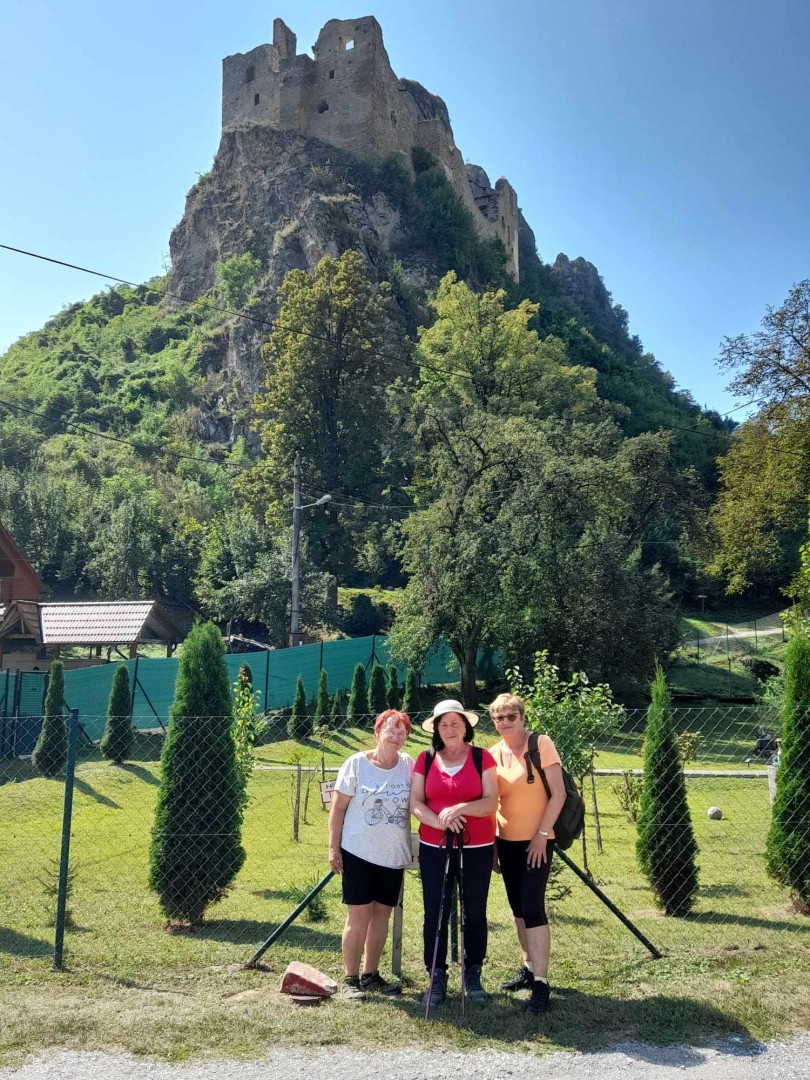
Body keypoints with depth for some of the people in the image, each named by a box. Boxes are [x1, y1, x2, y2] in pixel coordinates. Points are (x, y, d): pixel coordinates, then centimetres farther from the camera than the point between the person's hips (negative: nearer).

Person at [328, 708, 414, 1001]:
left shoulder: (409, 765, 1)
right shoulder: (356, 764, -7)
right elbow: (338, 808, -4)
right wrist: (333, 848, -7)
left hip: (394, 855, 4)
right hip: (359, 852, -4)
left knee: (382, 912, 10)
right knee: (359, 914, -2)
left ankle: (371, 975, 24)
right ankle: (350, 979, 11)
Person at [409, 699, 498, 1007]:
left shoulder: (482, 758, -2)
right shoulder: (426, 759, 3)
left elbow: (491, 802, -9)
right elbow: (415, 803, -3)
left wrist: (460, 808, -24)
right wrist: (439, 820, -21)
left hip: (477, 848, -1)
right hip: (434, 849, 1)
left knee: (475, 912, 7)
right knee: (435, 913, 4)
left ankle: (473, 974, 23)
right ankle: (437, 976, 17)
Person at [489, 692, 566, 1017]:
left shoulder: (541, 744, -11)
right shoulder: (494, 753, 4)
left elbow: (558, 793, -12)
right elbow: (491, 801, 10)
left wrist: (541, 834, -15)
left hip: (536, 840, -6)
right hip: (506, 841, 6)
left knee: (532, 908, -10)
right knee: (518, 907, 14)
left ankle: (540, 983, -3)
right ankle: (529, 968, 30)